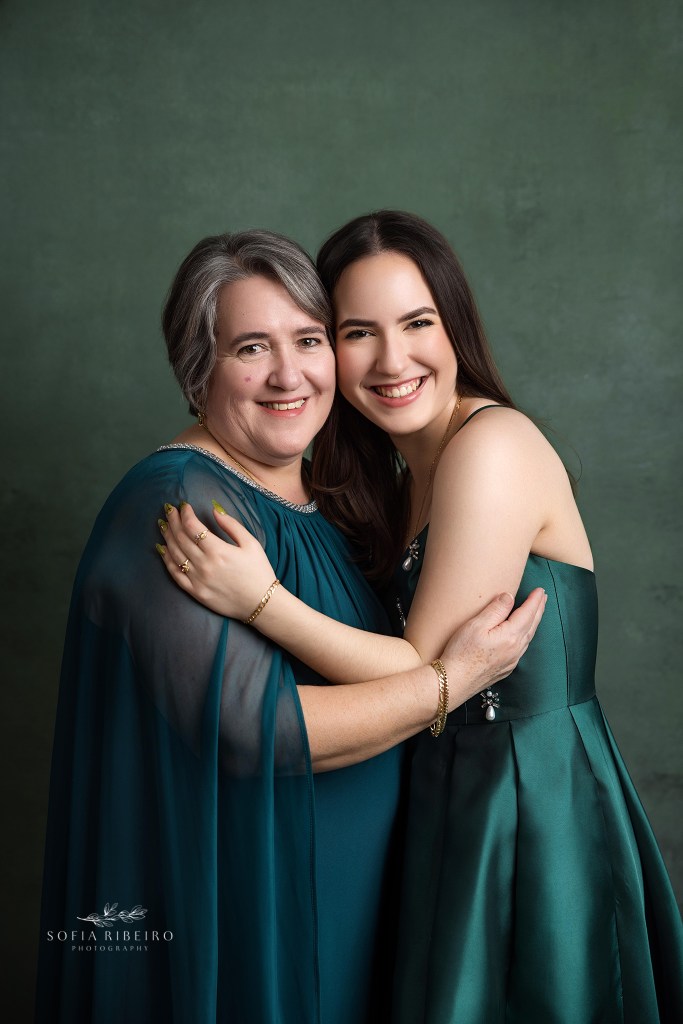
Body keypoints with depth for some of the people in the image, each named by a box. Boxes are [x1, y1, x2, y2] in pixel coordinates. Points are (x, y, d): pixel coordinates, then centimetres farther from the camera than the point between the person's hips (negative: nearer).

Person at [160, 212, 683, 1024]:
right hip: (458, 795, 8)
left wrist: (263, 600, -26)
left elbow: (426, 680, -19)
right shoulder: (404, 475, 8)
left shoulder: (493, 445, -20)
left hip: (533, 804, -8)